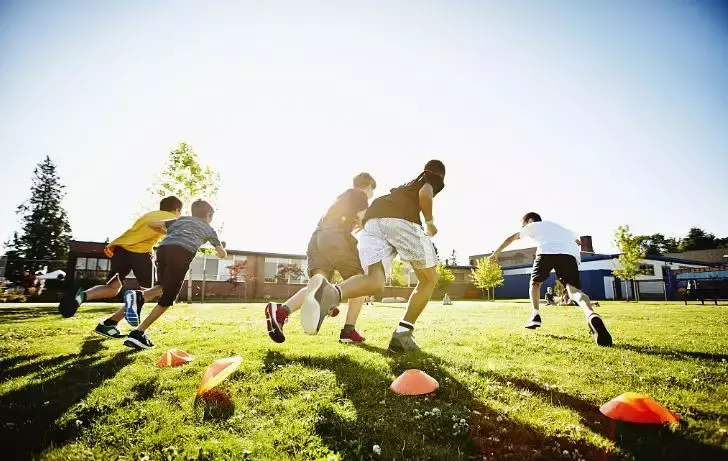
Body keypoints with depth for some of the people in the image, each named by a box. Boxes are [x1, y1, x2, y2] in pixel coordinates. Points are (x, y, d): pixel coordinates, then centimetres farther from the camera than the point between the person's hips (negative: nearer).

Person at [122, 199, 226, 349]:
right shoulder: (209, 229, 28)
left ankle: (138, 296, -4)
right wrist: (222, 246, 55)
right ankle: (138, 334, -1)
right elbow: (222, 254, 31)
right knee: (167, 298, 4)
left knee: (164, 286, 26)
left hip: (163, 248, 5)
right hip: (182, 253, -4)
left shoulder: (181, 219, 34)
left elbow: (151, 224, 28)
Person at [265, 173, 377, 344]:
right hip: (336, 238, -7)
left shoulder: (343, 197, 36)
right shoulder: (360, 195, 12)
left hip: (316, 239, 7)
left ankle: (281, 311, -35)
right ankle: (349, 331, 3)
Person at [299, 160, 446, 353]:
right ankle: (402, 335, -1)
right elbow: (424, 194, 2)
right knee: (429, 279, 12)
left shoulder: (407, 184, 43)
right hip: (402, 219, -5)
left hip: (372, 217, 6)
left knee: (375, 283, -10)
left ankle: (332, 293, -43)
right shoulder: (435, 179, 25)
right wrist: (430, 222, 16)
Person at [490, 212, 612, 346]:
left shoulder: (533, 225, 31)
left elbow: (511, 238, 34)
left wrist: (496, 252, 43)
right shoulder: (557, 226, 42)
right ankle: (591, 315, -40)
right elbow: (578, 241, 55)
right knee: (574, 290, -8)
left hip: (547, 251, -3)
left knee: (535, 282, 23)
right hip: (570, 253, 3)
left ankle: (535, 315, 8)